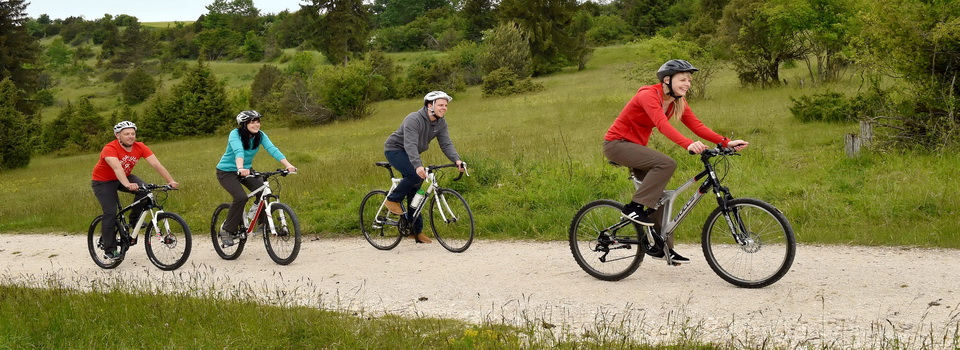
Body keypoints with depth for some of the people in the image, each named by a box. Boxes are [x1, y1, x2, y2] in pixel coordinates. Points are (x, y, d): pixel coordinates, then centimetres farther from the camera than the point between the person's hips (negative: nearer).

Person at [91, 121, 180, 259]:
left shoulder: (140, 147, -17)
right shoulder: (110, 149, -31)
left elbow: (156, 164, -24)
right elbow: (117, 168, -48)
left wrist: (171, 181, -35)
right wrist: (127, 185, -63)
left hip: (123, 178, 5)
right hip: (103, 181, -4)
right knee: (110, 213, -16)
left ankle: (134, 219, -2)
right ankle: (109, 250, -5)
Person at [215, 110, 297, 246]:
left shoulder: (260, 135, -10)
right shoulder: (235, 134, -23)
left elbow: (272, 149, -23)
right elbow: (238, 151, -41)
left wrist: (288, 165, -38)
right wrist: (240, 168, -60)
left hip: (246, 170, 5)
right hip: (226, 172, -5)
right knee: (241, 197, -27)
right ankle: (227, 231, -13)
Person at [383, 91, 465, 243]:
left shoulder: (441, 123, -6)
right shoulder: (413, 120, -29)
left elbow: (446, 144, -13)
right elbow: (410, 145, -39)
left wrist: (457, 160, -31)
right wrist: (418, 166, -53)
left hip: (410, 154, 7)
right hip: (395, 149, -7)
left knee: (415, 190, 4)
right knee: (415, 175, -31)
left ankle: (417, 231, 10)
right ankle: (393, 200, -9)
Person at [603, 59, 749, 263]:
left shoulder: (678, 102, 2)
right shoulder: (648, 95, -24)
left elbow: (697, 126, -7)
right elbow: (663, 125, -39)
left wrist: (726, 143, -20)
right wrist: (688, 145, -54)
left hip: (635, 146, 9)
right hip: (617, 144, -9)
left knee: (659, 195, 4)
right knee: (667, 164, -27)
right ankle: (634, 207, -21)